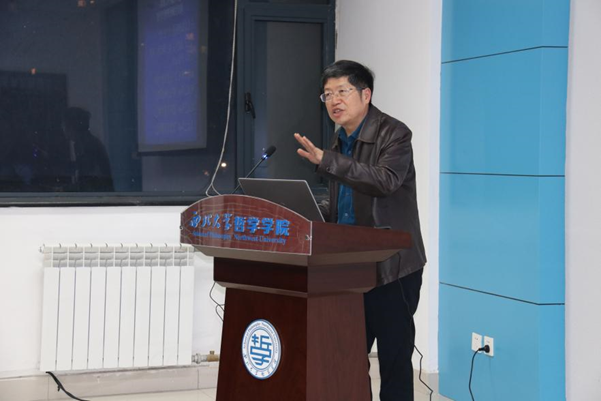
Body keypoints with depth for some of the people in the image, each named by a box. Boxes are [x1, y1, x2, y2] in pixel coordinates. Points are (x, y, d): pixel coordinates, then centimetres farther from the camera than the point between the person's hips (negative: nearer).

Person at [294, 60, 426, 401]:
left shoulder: (394, 134, -11)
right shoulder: (341, 140, 12)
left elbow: (386, 181, -30)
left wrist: (326, 161, -36)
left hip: (391, 267, -7)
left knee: (394, 358, -1)